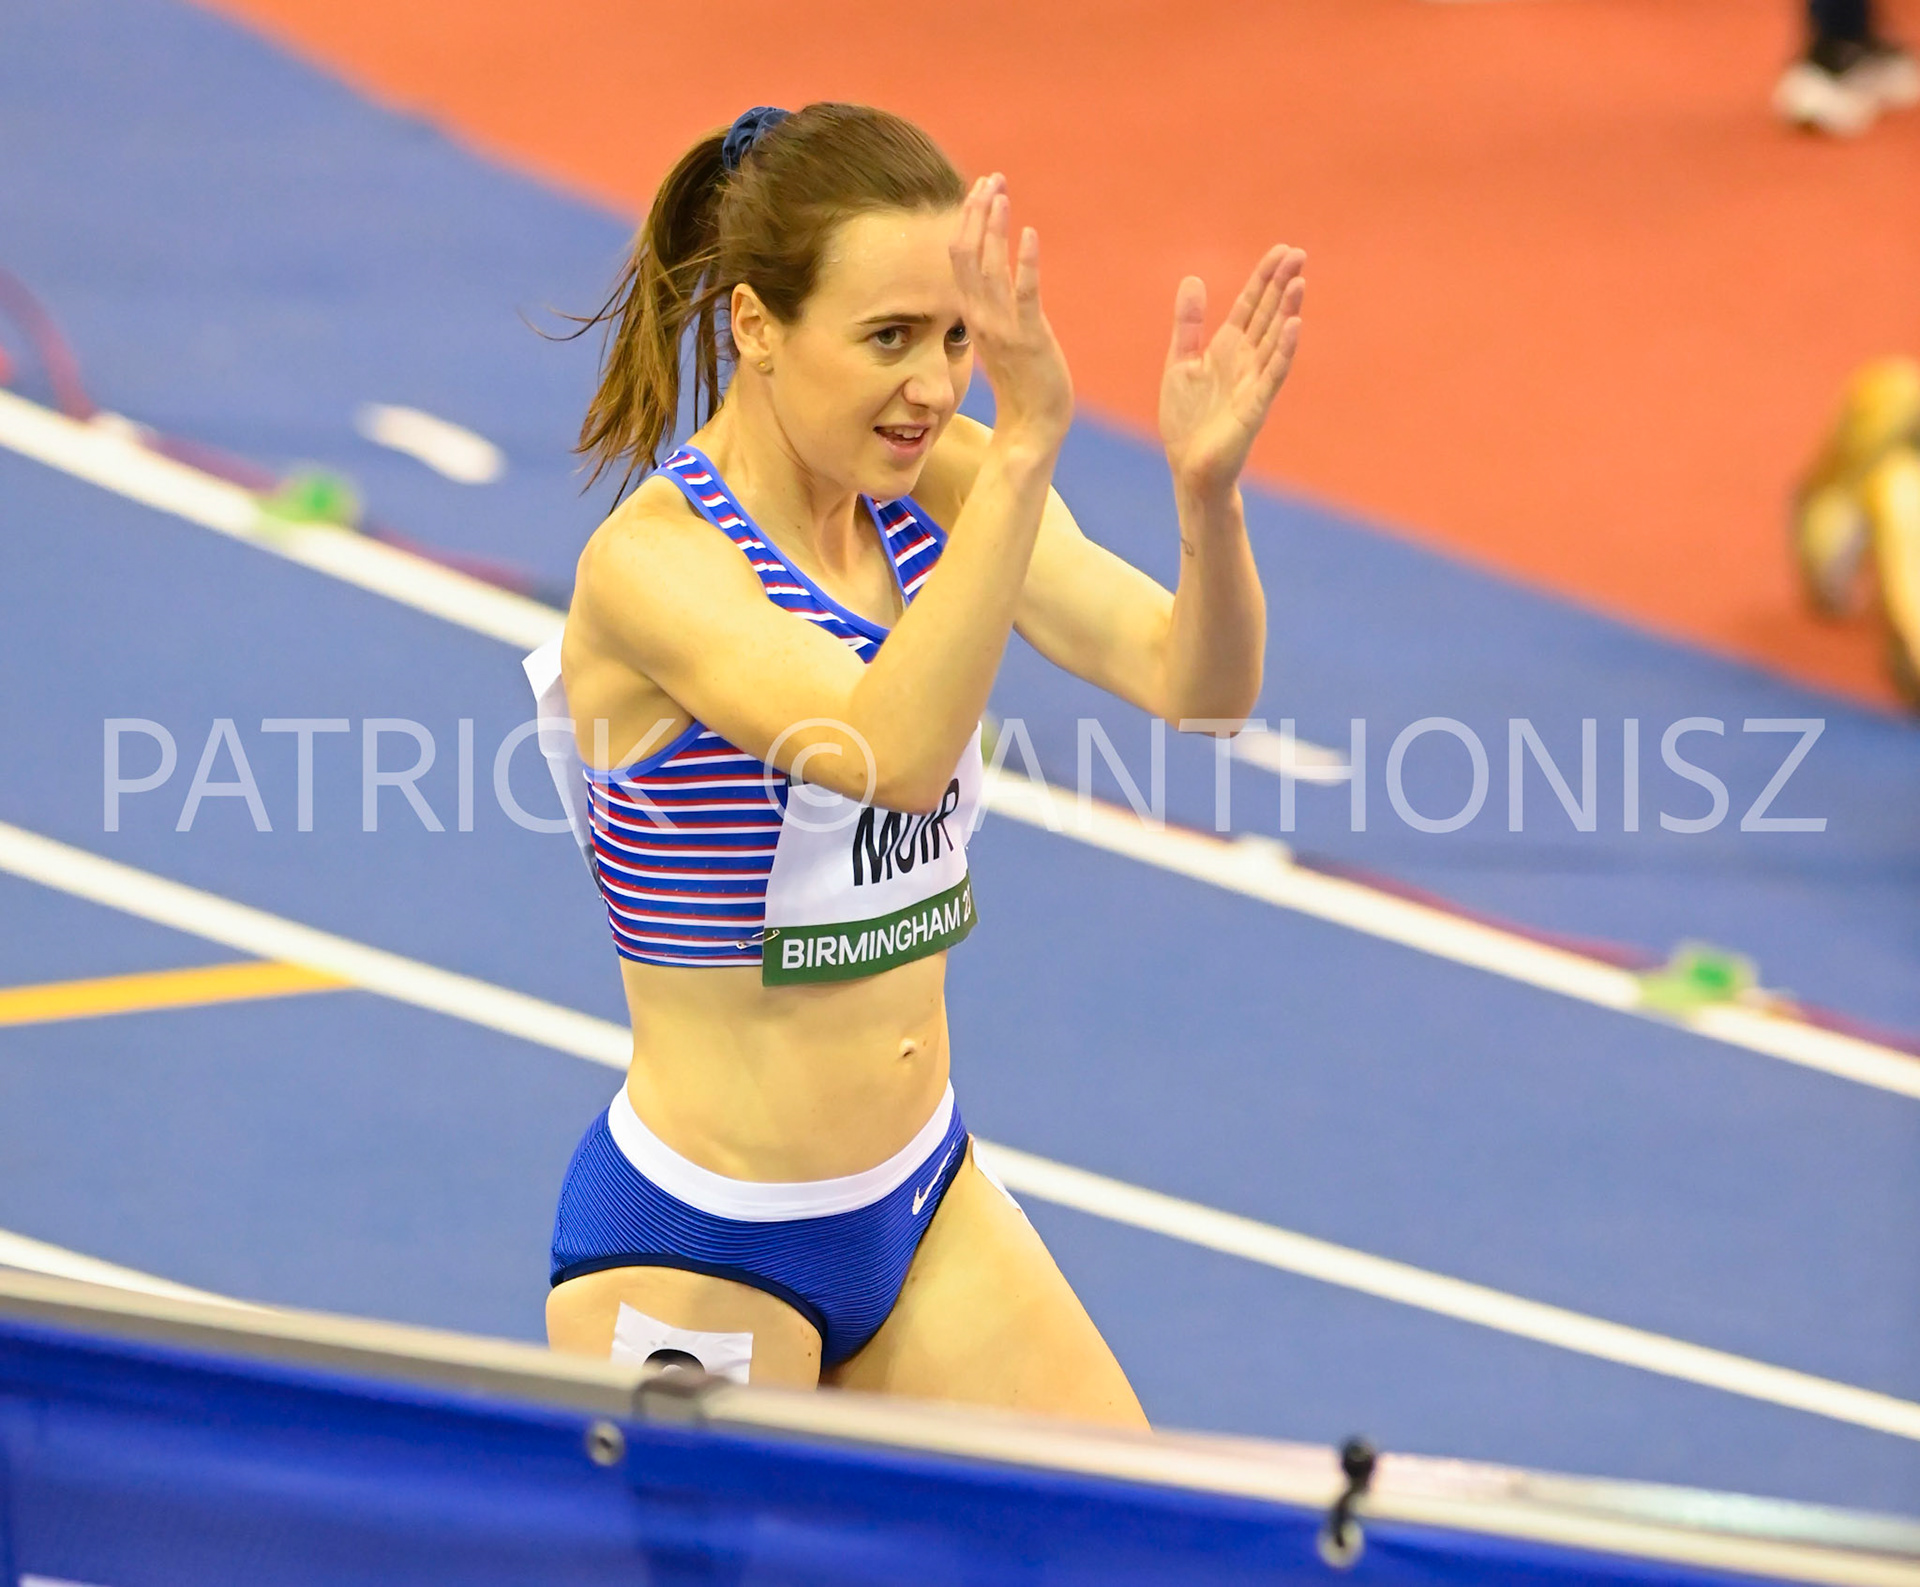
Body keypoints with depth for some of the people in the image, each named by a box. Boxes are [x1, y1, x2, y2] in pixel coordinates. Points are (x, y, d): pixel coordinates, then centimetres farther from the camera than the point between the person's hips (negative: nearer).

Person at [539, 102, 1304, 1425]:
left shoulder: (936, 488, -3)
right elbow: (893, 753, -38)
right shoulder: (654, 561, -22)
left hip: (922, 1201, 7)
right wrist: (1025, 447, -46)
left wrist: (1208, 487, -32)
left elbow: (1199, 682, -12)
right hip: (694, 1248, -7)